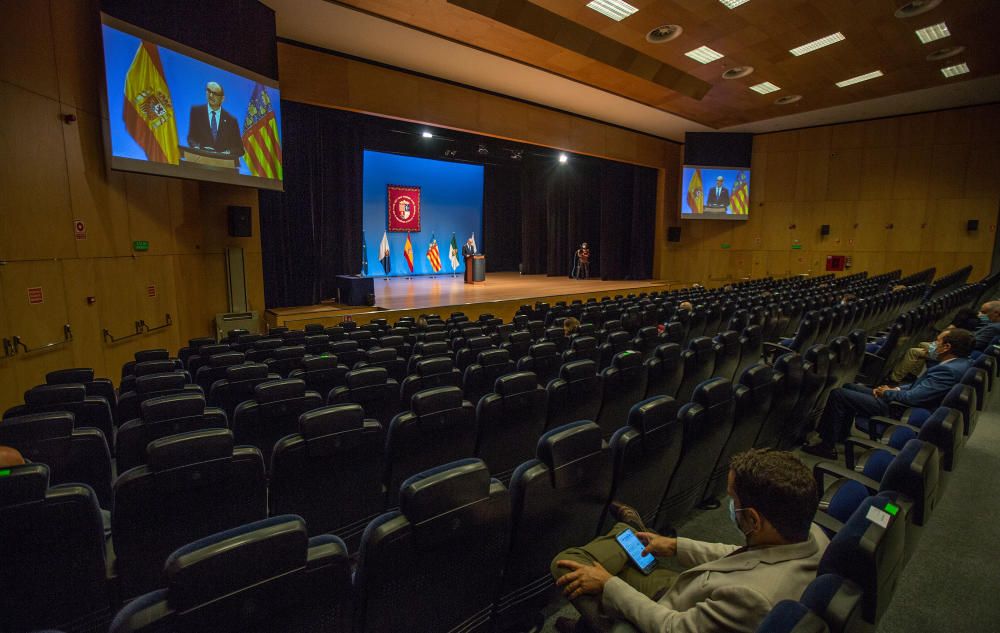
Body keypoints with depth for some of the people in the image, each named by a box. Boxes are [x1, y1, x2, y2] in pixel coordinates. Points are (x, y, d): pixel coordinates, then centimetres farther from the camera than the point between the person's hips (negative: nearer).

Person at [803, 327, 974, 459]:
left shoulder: (948, 370, -26)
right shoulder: (957, 362, 3)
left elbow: (912, 397, -27)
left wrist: (888, 392, -9)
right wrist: (895, 388, 3)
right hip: (899, 400, 10)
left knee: (837, 394, -10)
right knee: (848, 387, 16)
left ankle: (827, 446, 0)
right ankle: (839, 433, 20)